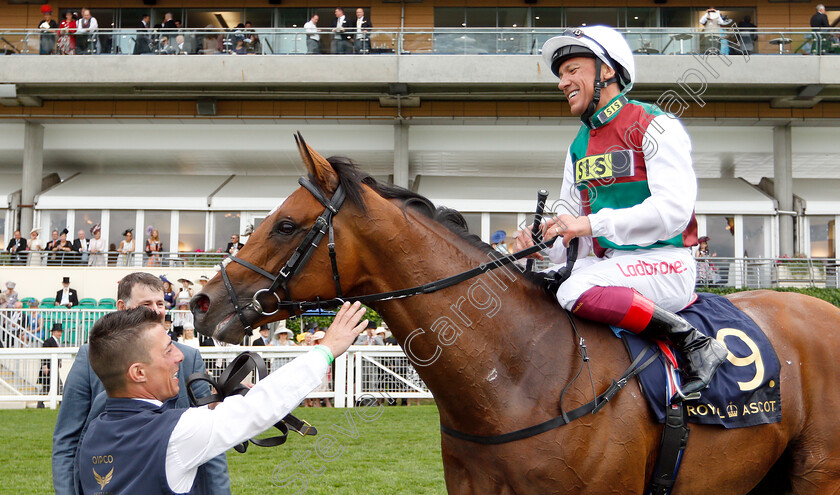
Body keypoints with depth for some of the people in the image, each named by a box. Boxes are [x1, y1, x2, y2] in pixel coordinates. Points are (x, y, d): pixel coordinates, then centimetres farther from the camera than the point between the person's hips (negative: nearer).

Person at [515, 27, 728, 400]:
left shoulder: (655, 127, -7)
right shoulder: (579, 147, 17)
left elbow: (673, 211, -19)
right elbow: (572, 225, 17)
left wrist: (591, 223, -22)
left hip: (662, 262, -8)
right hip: (607, 264, 8)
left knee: (577, 292, -32)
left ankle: (695, 344, -21)